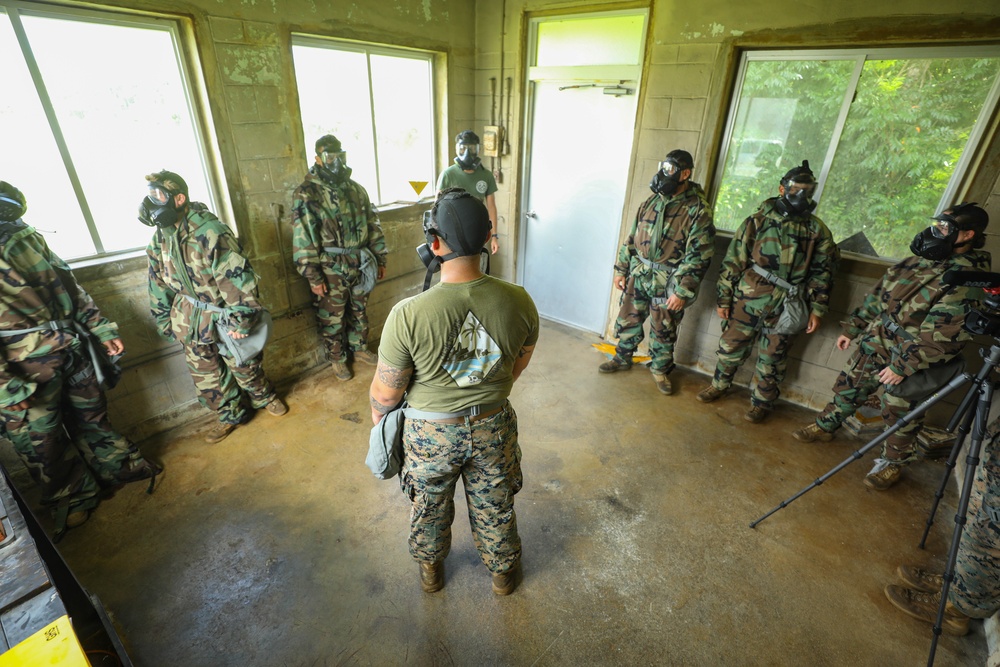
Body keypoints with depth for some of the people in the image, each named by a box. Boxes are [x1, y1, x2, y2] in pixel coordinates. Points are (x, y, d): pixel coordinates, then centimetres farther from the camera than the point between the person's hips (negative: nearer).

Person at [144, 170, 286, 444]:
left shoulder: (208, 231, -22)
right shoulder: (159, 240, 2)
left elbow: (237, 276, -25)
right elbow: (158, 285, 12)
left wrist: (242, 318, -26)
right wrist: (165, 321, 15)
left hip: (225, 316, -6)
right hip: (192, 320, 6)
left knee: (245, 365, 11)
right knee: (206, 376, 14)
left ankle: (265, 398, 39)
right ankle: (231, 415, 33)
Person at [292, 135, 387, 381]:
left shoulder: (357, 189, 6)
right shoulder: (306, 194, -11)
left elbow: (373, 225, 10)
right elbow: (302, 240, -14)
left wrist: (380, 257, 7)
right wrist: (313, 276, -16)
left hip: (360, 266, 5)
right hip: (331, 271, -4)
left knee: (359, 311, 19)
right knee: (333, 318, 10)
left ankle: (359, 348, 38)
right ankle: (337, 358, 28)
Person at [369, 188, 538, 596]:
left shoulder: (407, 315, -29)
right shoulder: (518, 301, -19)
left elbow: (385, 393, -16)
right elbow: (518, 367, -1)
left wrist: (377, 412, 8)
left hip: (430, 434, -1)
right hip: (493, 428, 2)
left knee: (429, 507, 28)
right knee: (495, 507, 27)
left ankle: (431, 570, 56)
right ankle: (503, 572, 53)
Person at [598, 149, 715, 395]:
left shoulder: (698, 210, -14)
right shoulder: (652, 201, 4)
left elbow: (699, 256, -16)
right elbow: (631, 238, 10)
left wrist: (682, 292, -18)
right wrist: (621, 270, 8)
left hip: (668, 283, -5)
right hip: (637, 275, 5)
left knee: (663, 331, 11)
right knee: (628, 319, 16)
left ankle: (660, 370, 32)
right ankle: (623, 358, 37)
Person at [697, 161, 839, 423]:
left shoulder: (817, 230, 3)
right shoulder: (758, 221, -1)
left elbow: (822, 272, 7)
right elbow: (732, 261, -2)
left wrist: (817, 309, 2)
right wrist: (724, 298, -4)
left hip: (784, 308, 1)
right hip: (747, 300, 0)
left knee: (771, 359, 10)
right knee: (731, 346, 11)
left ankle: (761, 403, 28)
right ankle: (720, 385, 35)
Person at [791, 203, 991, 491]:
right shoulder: (921, 259, 3)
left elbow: (941, 335, -24)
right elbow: (878, 294, 11)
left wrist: (903, 367, -23)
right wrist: (852, 329, 13)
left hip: (915, 357, -7)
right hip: (877, 341, 7)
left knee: (900, 414, 9)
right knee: (849, 384, 18)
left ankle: (894, 463, 30)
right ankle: (825, 426, 38)